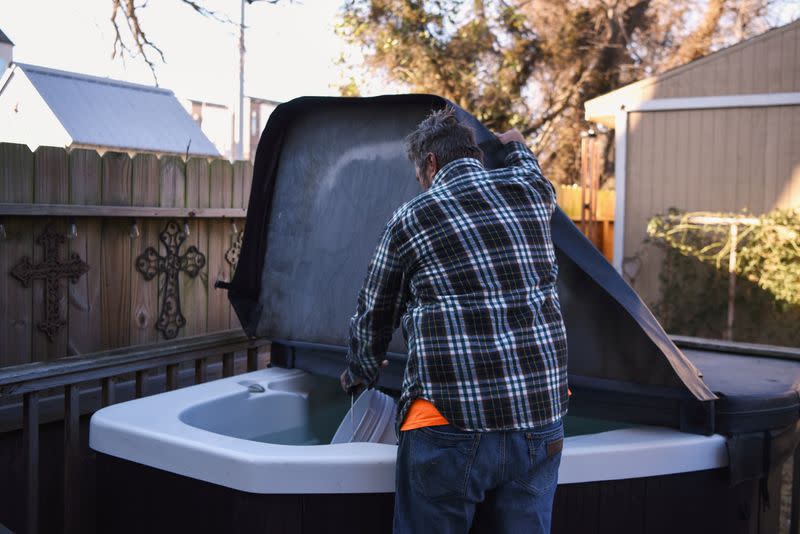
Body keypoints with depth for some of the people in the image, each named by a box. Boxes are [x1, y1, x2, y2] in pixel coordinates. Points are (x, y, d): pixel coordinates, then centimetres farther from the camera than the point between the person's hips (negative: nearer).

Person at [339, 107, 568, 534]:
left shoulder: (410, 219, 1)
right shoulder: (534, 191, 8)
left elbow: (374, 317, 13)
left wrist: (359, 374, 31)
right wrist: (516, 148, 55)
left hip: (452, 423, -4)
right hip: (541, 418, 4)